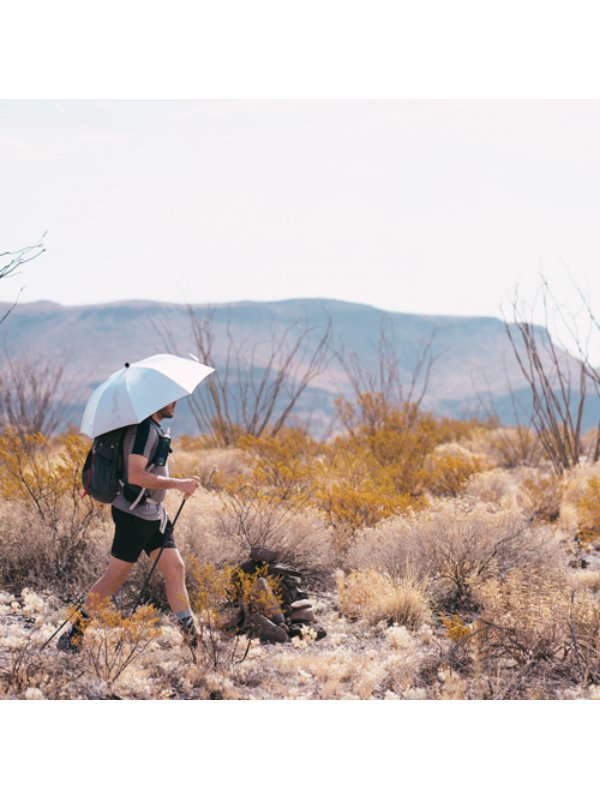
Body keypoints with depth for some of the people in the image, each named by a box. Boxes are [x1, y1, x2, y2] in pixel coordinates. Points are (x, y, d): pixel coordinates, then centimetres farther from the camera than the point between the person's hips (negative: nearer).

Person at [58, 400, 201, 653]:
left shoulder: (154, 428, 12)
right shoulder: (144, 428, -19)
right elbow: (135, 475, -28)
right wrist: (178, 484, -25)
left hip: (154, 514, 9)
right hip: (133, 515, -9)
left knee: (176, 569, 5)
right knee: (115, 577, -1)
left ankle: (191, 635, 8)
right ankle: (75, 631, 10)